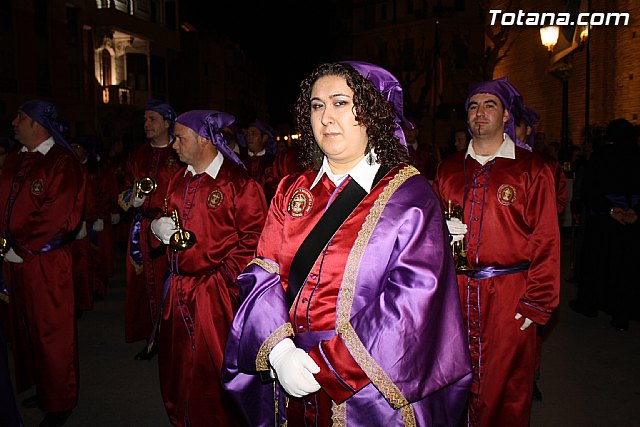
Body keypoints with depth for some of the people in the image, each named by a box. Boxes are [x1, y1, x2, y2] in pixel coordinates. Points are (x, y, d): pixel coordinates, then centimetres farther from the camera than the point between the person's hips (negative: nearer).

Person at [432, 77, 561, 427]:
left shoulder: (531, 169, -1)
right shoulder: (449, 169, 11)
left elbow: (546, 241, -5)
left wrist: (536, 304, -10)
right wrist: (442, 231, -6)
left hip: (509, 296, -3)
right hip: (455, 292, 3)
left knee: (505, 387, 7)